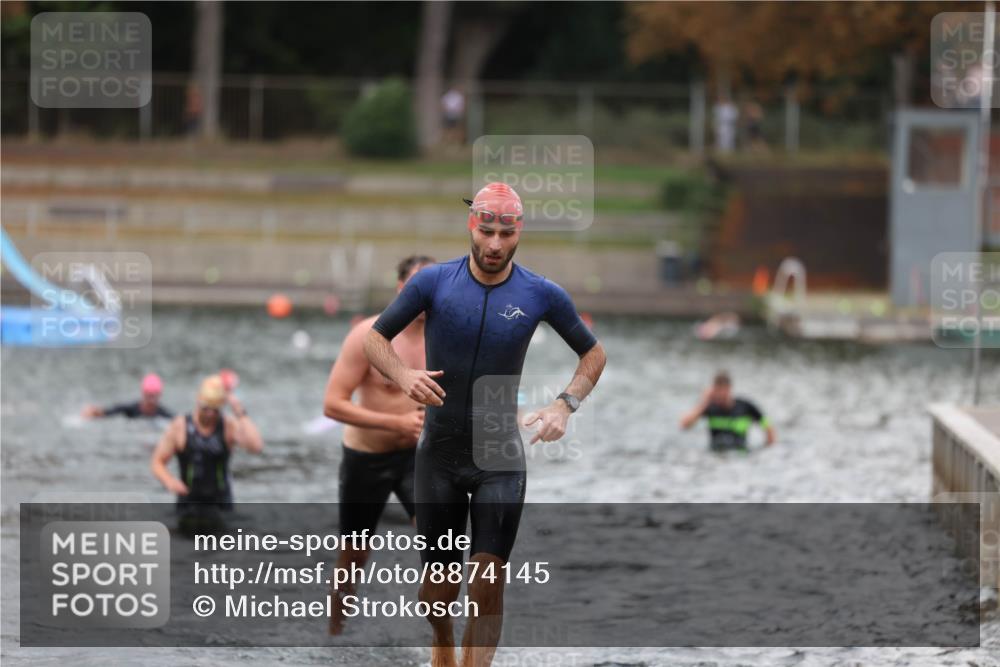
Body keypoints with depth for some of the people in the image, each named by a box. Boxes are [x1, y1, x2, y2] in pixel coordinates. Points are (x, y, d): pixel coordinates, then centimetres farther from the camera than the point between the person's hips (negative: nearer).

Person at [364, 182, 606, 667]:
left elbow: (593, 353, 10)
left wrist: (566, 404, -8)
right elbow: (374, 338, 2)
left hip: (501, 458, 0)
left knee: (488, 582, -11)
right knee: (439, 586, 8)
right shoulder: (433, 282, -7)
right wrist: (403, 375, -20)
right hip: (439, 454, 0)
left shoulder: (541, 295, -5)